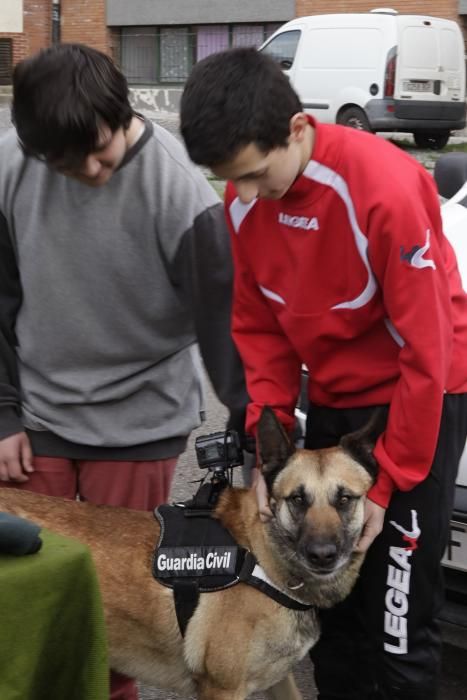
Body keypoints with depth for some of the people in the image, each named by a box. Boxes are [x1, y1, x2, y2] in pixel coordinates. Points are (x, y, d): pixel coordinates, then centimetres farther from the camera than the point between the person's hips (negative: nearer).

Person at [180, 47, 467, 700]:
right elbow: (258, 327, 2)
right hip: (333, 401, 6)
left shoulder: (385, 189, -27)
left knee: (397, 609, -4)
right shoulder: (244, 199, -8)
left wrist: (386, 485, -16)